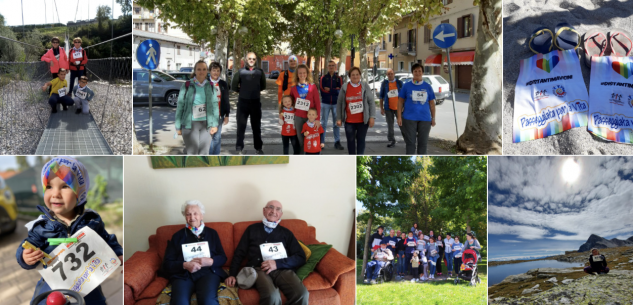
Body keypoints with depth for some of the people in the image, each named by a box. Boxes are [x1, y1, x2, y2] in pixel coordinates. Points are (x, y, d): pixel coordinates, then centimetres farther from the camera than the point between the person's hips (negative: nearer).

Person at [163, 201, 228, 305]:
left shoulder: (212, 233, 20)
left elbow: (223, 258, 16)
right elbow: (167, 263, 11)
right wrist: (185, 265, -9)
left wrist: (210, 261, -7)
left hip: (208, 271, 0)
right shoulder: (177, 236, 17)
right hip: (182, 274, 0)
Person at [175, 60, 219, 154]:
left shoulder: (210, 87, 8)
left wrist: (215, 124, 1)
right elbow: (180, 106, 2)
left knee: (204, 152, 4)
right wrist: (178, 126, 1)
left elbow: (215, 106, 9)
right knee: (192, 153, -6)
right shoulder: (187, 86, -1)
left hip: (206, 124, 3)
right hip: (190, 124, -3)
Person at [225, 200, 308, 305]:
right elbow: (239, 253, 20)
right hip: (258, 269, -2)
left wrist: (278, 263, -4)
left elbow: (301, 258, 12)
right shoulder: (252, 229, 22)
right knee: (272, 296, -39)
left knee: (302, 295, -33)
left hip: (283, 269, 2)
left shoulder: (286, 233, 22)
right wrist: (232, 274, 5)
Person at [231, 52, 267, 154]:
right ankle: (239, 148, 8)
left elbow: (263, 86, 15)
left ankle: (259, 147, 18)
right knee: (241, 125, 2)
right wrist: (242, 91, 5)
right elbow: (234, 86, 2)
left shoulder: (260, 72, 3)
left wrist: (255, 91, 7)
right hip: (243, 102, -1)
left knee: (256, 126, 9)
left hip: (256, 102, 2)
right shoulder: (241, 71, -2)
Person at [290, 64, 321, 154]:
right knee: (300, 140, 6)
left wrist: (318, 119, -12)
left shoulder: (313, 87, -2)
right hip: (298, 117, 2)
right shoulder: (294, 88, 3)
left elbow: (317, 103, -5)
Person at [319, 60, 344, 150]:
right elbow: (321, 89, -10)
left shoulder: (339, 78, 6)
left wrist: (329, 90, -12)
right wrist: (335, 90, -10)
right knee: (323, 123, -2)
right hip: (325, 103, -1)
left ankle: (337, 142, 10)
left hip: (336, 103, 1)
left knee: (336, 124, 4)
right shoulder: (323, 78, 3)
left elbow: (340, 90, -6)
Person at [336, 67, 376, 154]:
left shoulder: (365, 86, 0)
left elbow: (371, 102, -1)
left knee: (361, 140, 6)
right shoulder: (344, 87, 1)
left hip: (363, 120, 0)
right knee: (350, 141, 7)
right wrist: (339, 118, 1)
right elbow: (339, 103, 5)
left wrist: (372, 117, -6)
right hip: (349, 121, 1)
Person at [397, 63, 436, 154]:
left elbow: (432, 103, 11)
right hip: (409, 118, -2)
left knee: (423, 142, 6)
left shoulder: (428, 87, 8)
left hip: (425, 119, 2)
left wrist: (433, 118, 8)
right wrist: (399, 117, -3)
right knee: (410, 142, 1)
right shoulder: (407, 86, 4)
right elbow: (400, 102, 5)